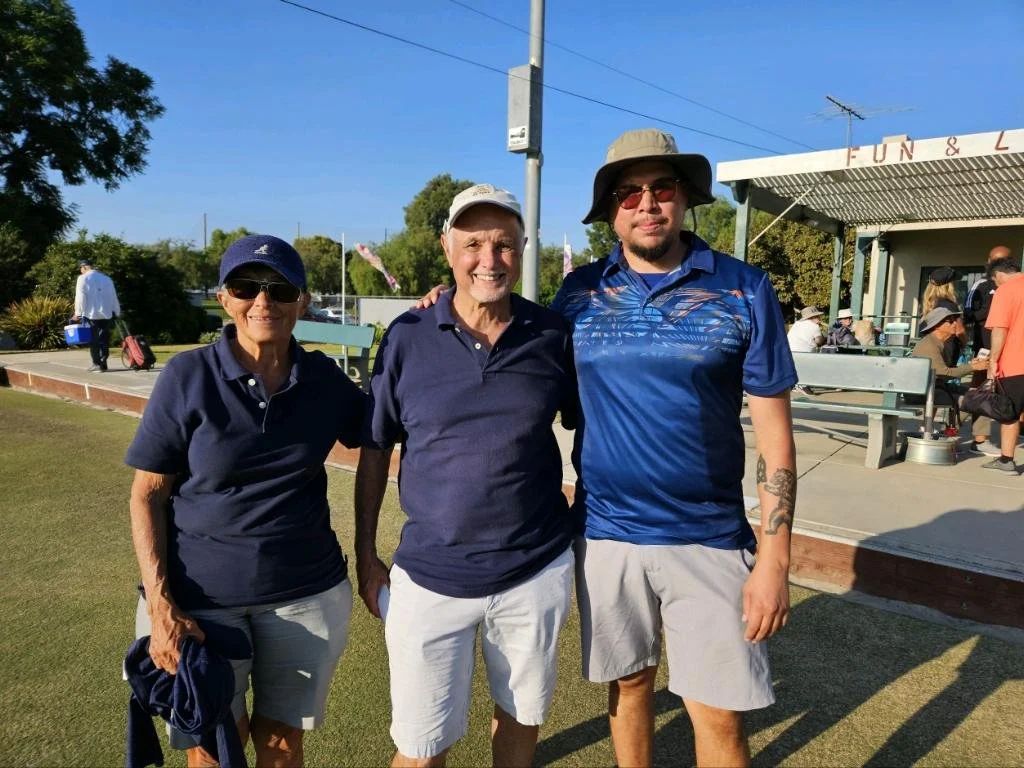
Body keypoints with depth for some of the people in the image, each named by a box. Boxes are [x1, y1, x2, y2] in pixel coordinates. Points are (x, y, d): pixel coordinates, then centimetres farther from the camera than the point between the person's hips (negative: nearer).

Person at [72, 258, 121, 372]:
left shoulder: (83, 278, -4)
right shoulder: (106, 278, 11)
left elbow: (80, 297, -8)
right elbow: (113, 297, 12)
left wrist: (78, 313, -3)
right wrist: (116, 312, 19)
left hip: (91, 314, -4)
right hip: (106, 314, 4)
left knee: (93, 339, 2)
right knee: (104, 339, 7)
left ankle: (97, 363, 1)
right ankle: (103, 363, 1)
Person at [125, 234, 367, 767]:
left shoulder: (324, 379, -4)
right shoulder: (188, 375, -11)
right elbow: (147, 494, -6)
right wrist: (159, 604, -13)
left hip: (306, 593, 2)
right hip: (201, 595, -1)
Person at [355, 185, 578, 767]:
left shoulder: (555, 334, -4)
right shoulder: (407, 338, -6)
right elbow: (375, 450, 2)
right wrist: (366, 556, 4)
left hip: (536, 572, 1)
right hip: (429, 577, 0)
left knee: (521, 716, 21)